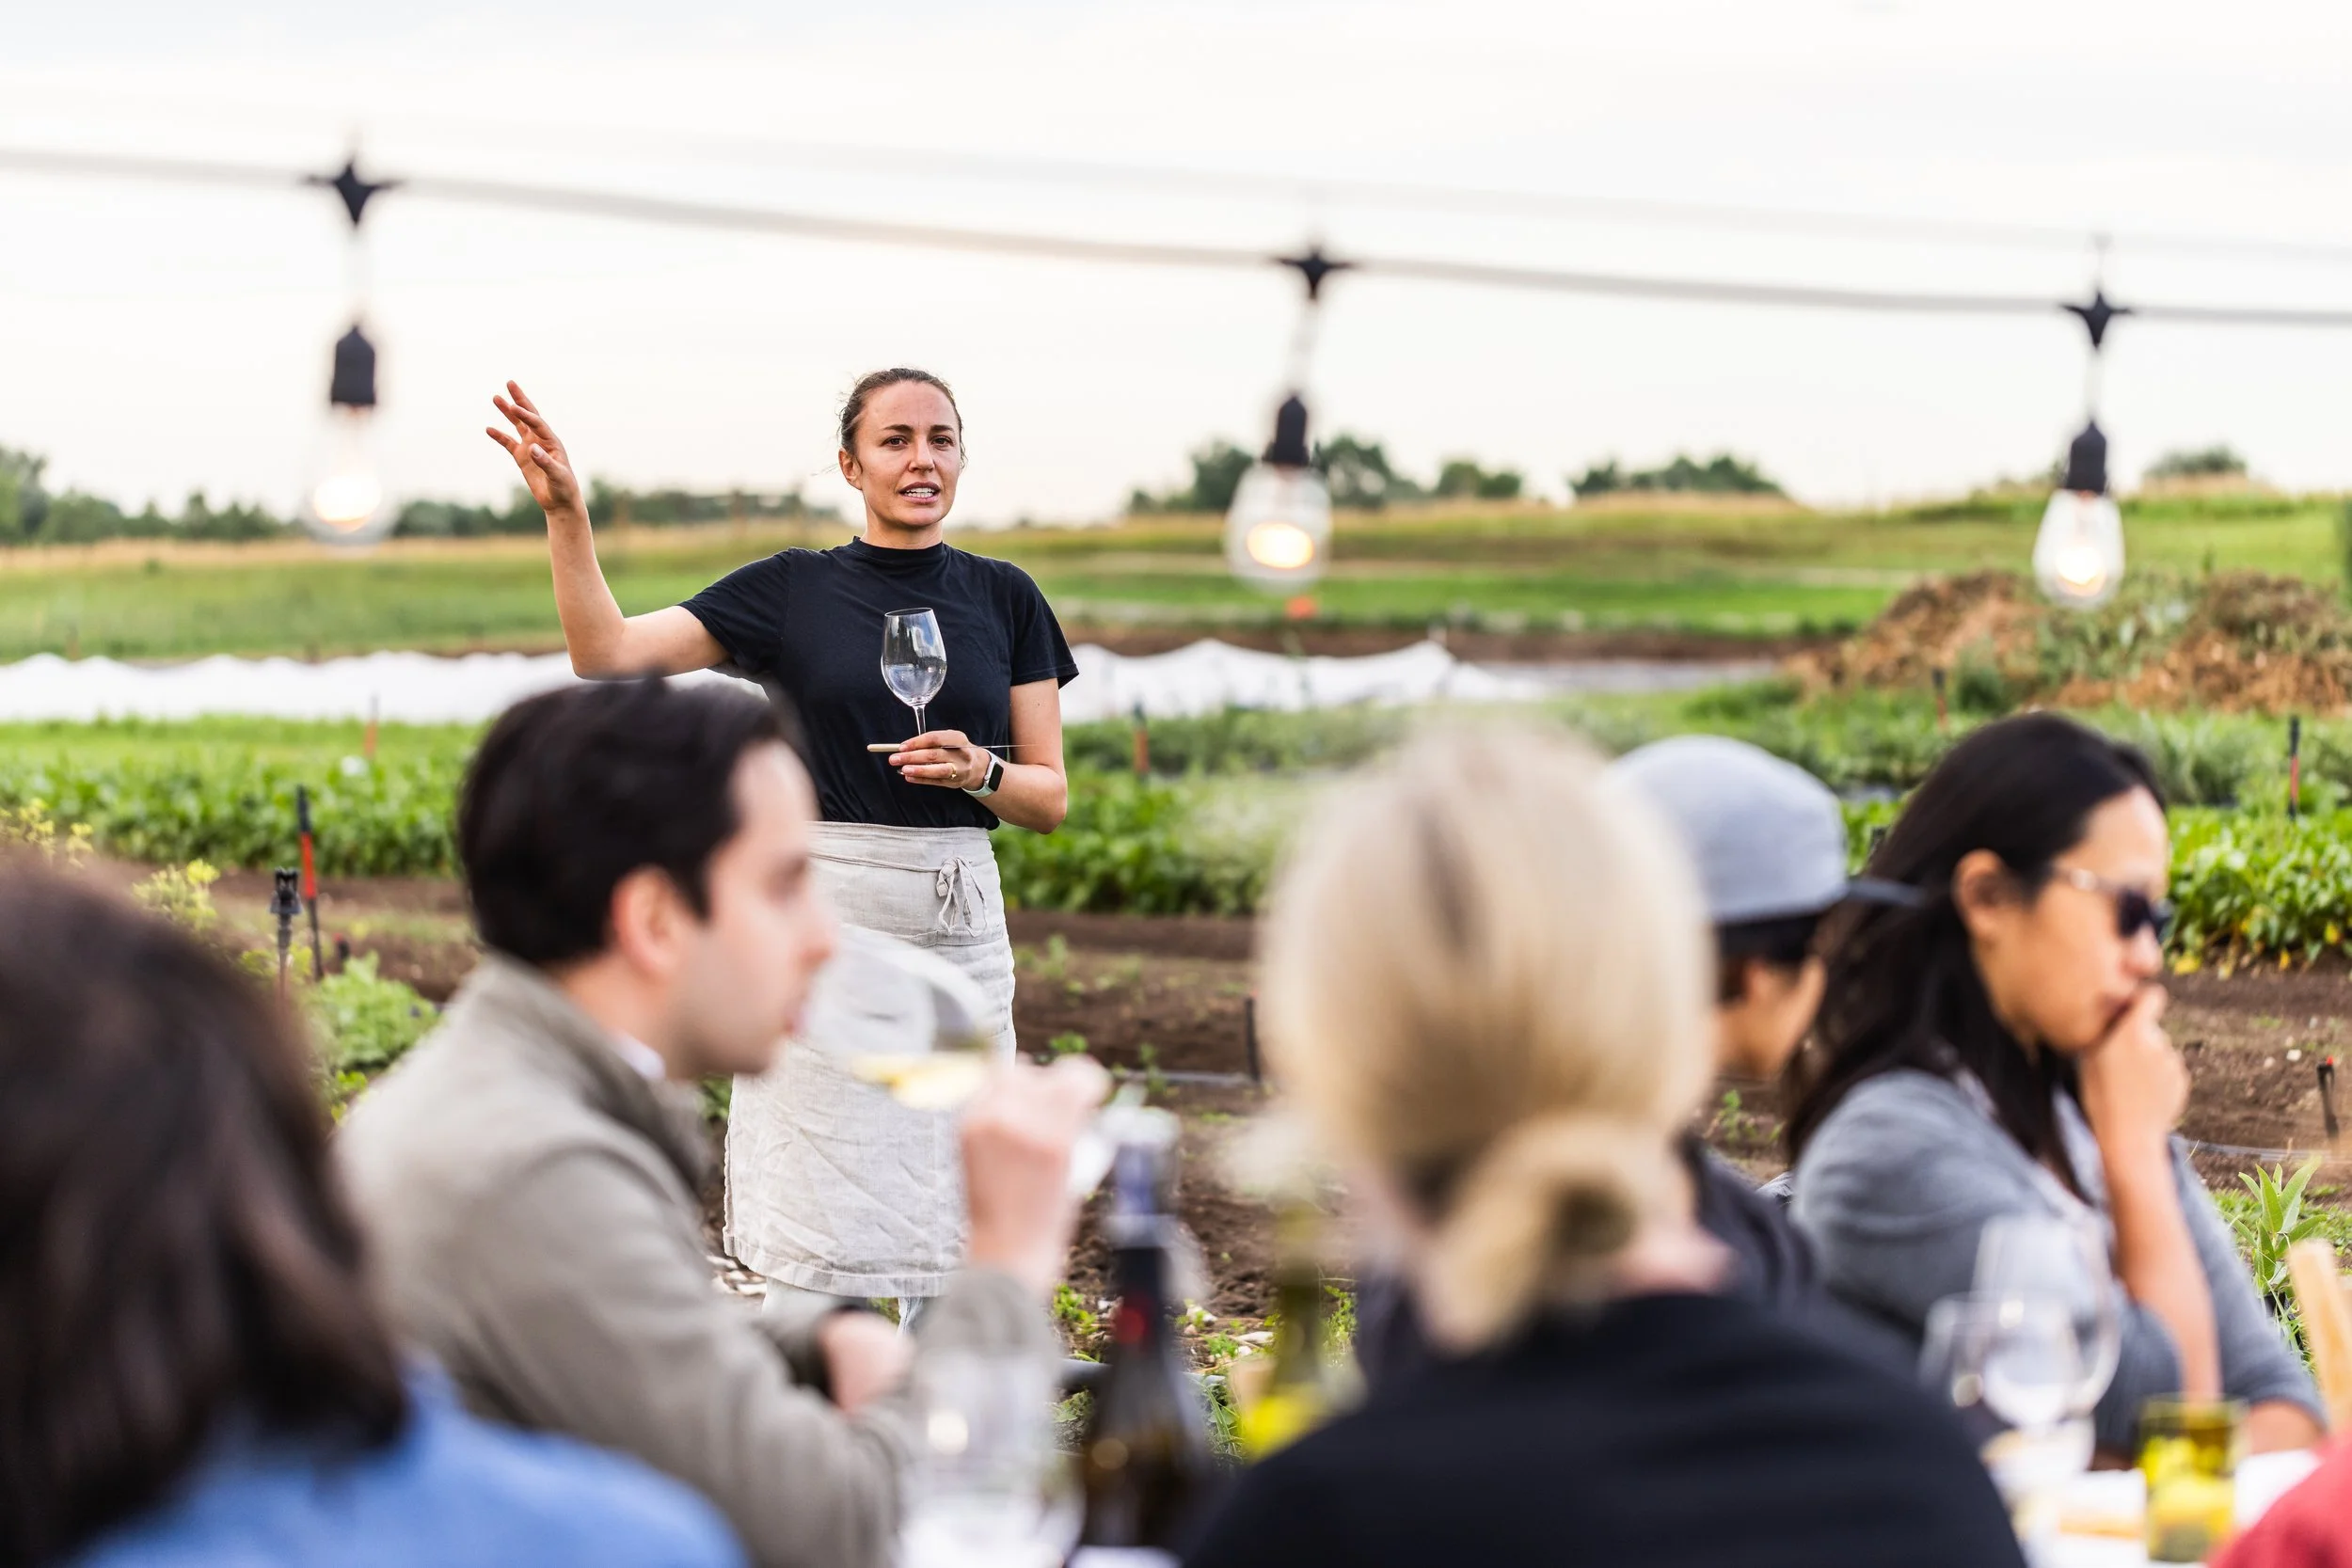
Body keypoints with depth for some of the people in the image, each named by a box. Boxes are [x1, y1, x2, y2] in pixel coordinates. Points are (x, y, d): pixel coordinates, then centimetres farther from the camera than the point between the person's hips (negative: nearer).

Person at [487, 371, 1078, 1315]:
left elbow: (1050, 799, 9)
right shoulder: (791, 590, 4)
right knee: (823, 1211, -5)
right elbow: (608, 654, -4)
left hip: (959, 926, 2)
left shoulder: (1002, 598, 9)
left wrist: (977, 770, -11)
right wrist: (564, 514, -14)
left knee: (955, 1216, 3)